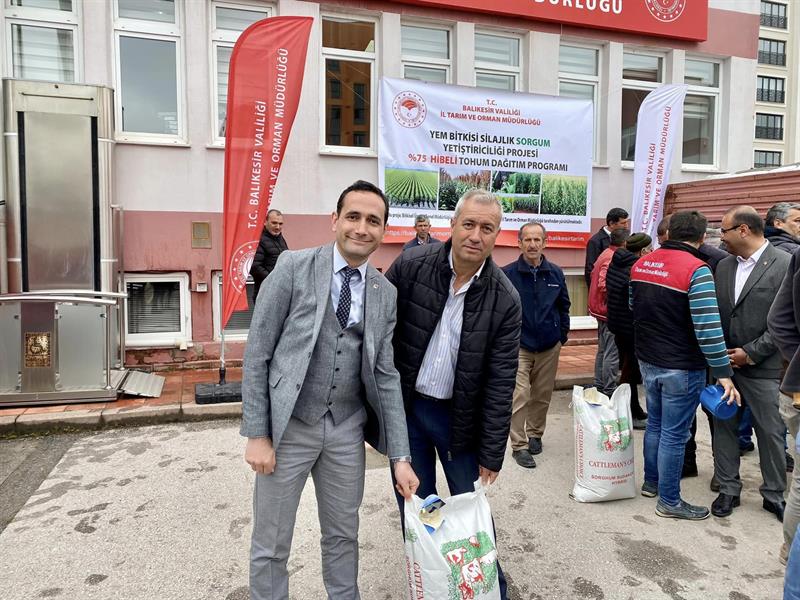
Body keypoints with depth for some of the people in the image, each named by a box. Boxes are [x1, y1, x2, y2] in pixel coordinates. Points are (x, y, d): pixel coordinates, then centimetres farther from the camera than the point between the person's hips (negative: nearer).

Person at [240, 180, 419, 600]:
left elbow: (386, 375, 2)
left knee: (343, 536, 19)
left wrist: (400, 456, -2)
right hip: (288, 425, -3)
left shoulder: (385, 294, 3)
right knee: (270, 545, 11)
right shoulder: (293, 267, -9)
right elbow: (257, 353, -8)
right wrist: (256, 434, -10)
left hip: (347, 429, 4)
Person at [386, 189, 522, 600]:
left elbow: (500, 383, -8)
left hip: (459, 416, -1)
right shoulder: (410, 265, -11)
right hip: (404, 408, 1)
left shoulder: (505, 300, -11)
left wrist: (492, 454, -7)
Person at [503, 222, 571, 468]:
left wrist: (562, 335, 10)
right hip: (519, 346, -3)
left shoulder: (556, 273, 3)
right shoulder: (507, 273, -8)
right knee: (520, 397, -6)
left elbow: (563, 307, 13)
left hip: (549, 346, 4)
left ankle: (535, 434, 32)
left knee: (542, 396, 14)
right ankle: (519, 446, 4)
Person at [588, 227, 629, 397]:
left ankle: (599, 386, 27)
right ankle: (609, 391, 2)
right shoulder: (614, 259, -20)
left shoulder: (605, 254, 9)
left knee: (603, 350, 18)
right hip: (610, 312, -10)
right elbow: (604, 284, -27)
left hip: (601, 309, 10)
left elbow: (593, 274, 17)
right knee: (613, 354, -3)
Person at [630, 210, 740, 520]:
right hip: (681, 367, -7)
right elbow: (708, 328, -22)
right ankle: (669, 501, 17)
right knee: (674, 434, 4)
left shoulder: (641, 264, 3)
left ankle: (651, 482, 36)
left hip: (647, 361, 7)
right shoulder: (695, 270, -19)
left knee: (655, 424, 21)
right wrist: (724, 373, -14)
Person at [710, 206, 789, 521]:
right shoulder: (723, 266, 7)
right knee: (724, 427, 11)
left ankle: (774, 495, 26)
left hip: (762, 367, -4)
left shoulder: (784, 265, -10)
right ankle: (728, 489, 25)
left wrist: (751, 353, -14)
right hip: (724, 363, 5)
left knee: (770, 432, 8)